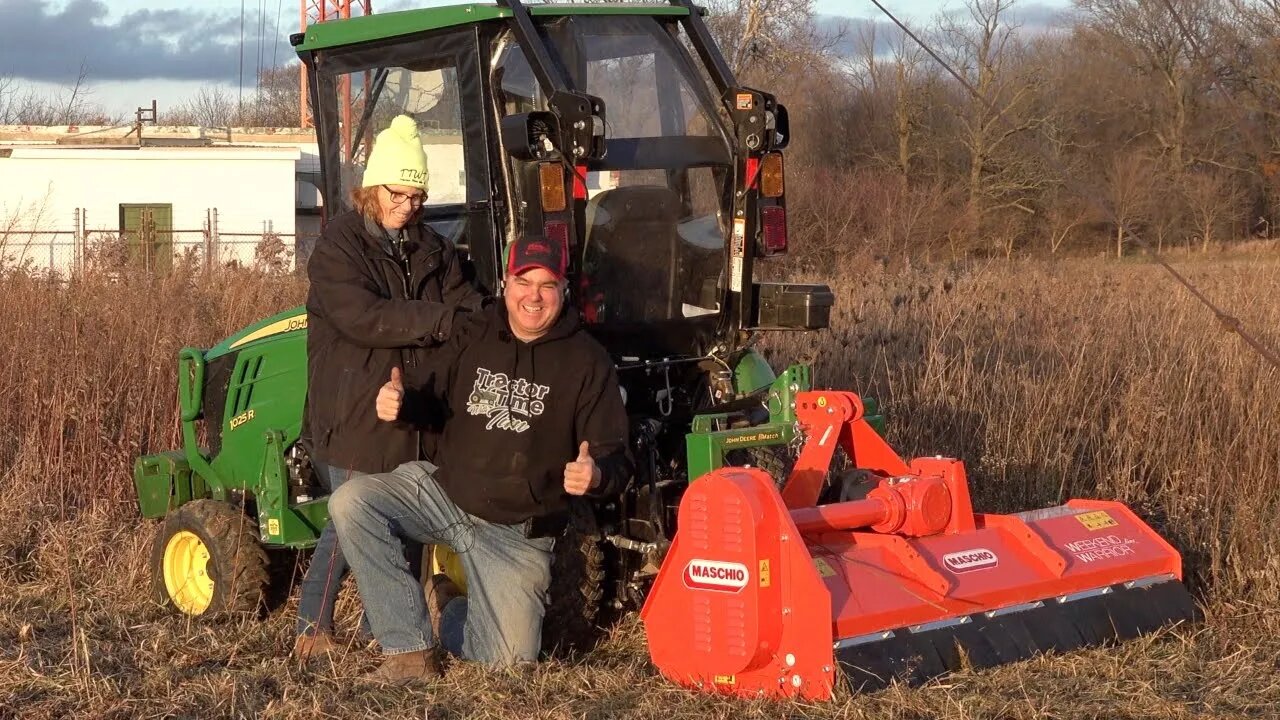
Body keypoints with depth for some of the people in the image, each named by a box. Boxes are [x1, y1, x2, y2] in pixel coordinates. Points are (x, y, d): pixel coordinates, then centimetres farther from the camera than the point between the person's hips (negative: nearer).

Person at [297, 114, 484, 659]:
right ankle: (312, 627, 10)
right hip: (355, 409, -6)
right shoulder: (339, 244, -7)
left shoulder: (431, 249, 14)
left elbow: (465, 304, 5)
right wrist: (440, 320, -25)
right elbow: (361, 316, -21)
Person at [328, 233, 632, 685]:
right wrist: (401, 401, -11)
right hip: (441, 490, 3)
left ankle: (448, 621, 28)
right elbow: (435, 399, 14)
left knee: (509, 659, -10)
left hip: (514, 531, -3)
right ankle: (410, 650, -16)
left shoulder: (586, 361, -8)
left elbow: (616, 459, -8)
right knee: (350, 503, -23)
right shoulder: (474, 336, 2)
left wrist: (597, 475, -34)